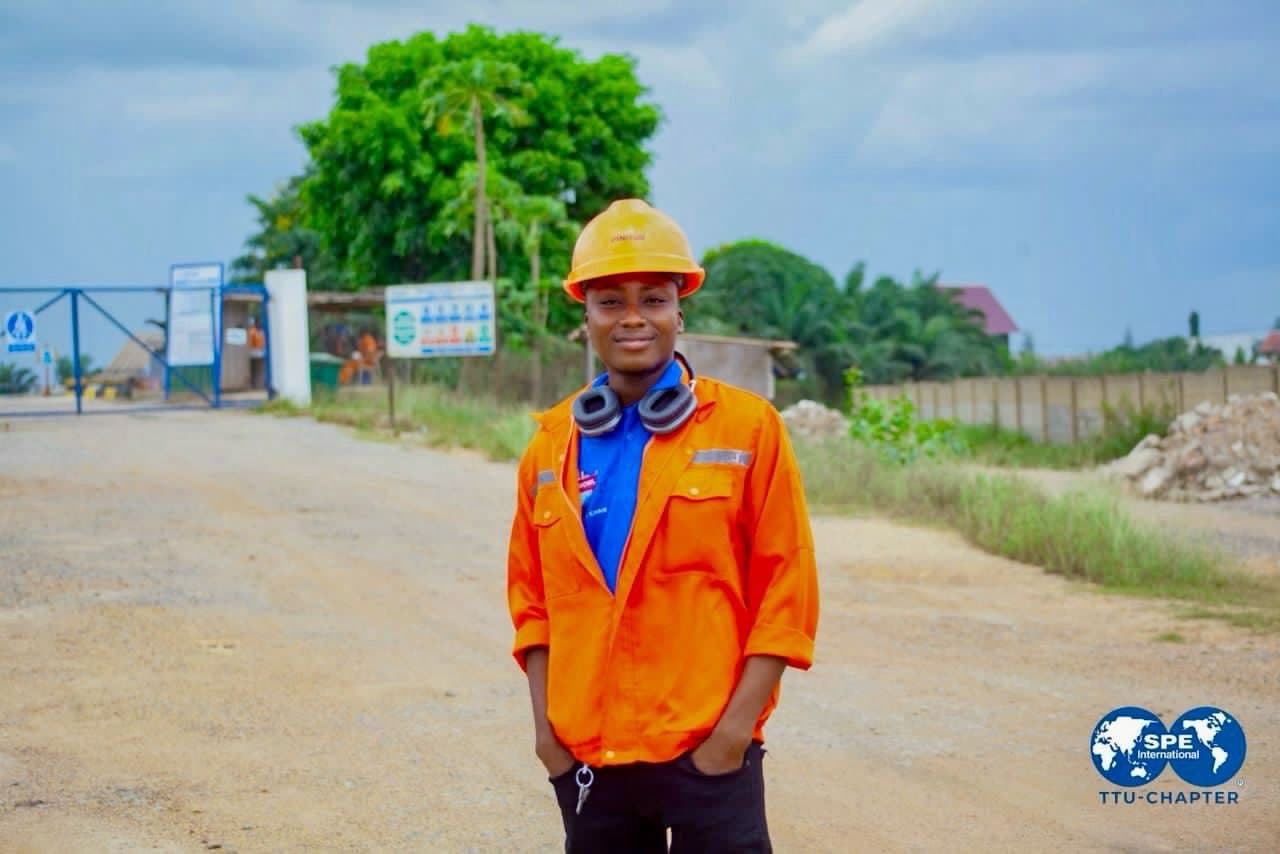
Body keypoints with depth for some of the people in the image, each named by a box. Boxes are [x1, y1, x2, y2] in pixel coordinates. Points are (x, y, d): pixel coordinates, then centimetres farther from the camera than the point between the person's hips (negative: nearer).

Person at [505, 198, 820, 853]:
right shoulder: (552, 445, 8)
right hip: (586, 752, 4)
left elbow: (786, 586, -4)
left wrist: (738, 723, -11)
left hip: (707, 749, -4)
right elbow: (531, 595, 13)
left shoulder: (748, 427, -3)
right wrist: (544, 720, 3)